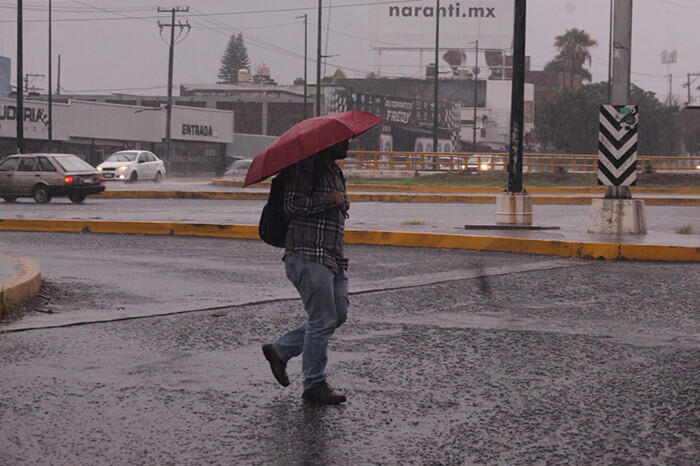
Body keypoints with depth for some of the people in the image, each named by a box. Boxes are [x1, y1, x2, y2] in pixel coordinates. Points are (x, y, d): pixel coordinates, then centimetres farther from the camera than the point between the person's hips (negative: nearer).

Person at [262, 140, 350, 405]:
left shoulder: (336, 173, 22)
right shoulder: (305, 167, -8)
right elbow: (293, 205, -17)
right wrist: (330, 199, -16)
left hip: (333, 258, 9)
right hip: (308, 256, -9)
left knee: (338, 315, 6)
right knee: (323, 320, -9)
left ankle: (279, 350, 20)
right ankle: (314, 386, 0)